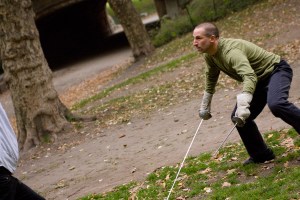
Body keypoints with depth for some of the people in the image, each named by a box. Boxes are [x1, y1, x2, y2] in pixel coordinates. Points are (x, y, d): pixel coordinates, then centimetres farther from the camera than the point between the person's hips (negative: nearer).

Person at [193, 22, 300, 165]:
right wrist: (205, 107, 22)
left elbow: (250, 77, -47)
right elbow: (211, 78, 16)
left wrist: (243, 106, -59)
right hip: (260, 80, 9)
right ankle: (261, 155, 15)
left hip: (276, 70, -9)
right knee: (238, 117, 2)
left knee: (276, 104, -36)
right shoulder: (209, 55, -3)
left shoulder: (231, 51, -32)